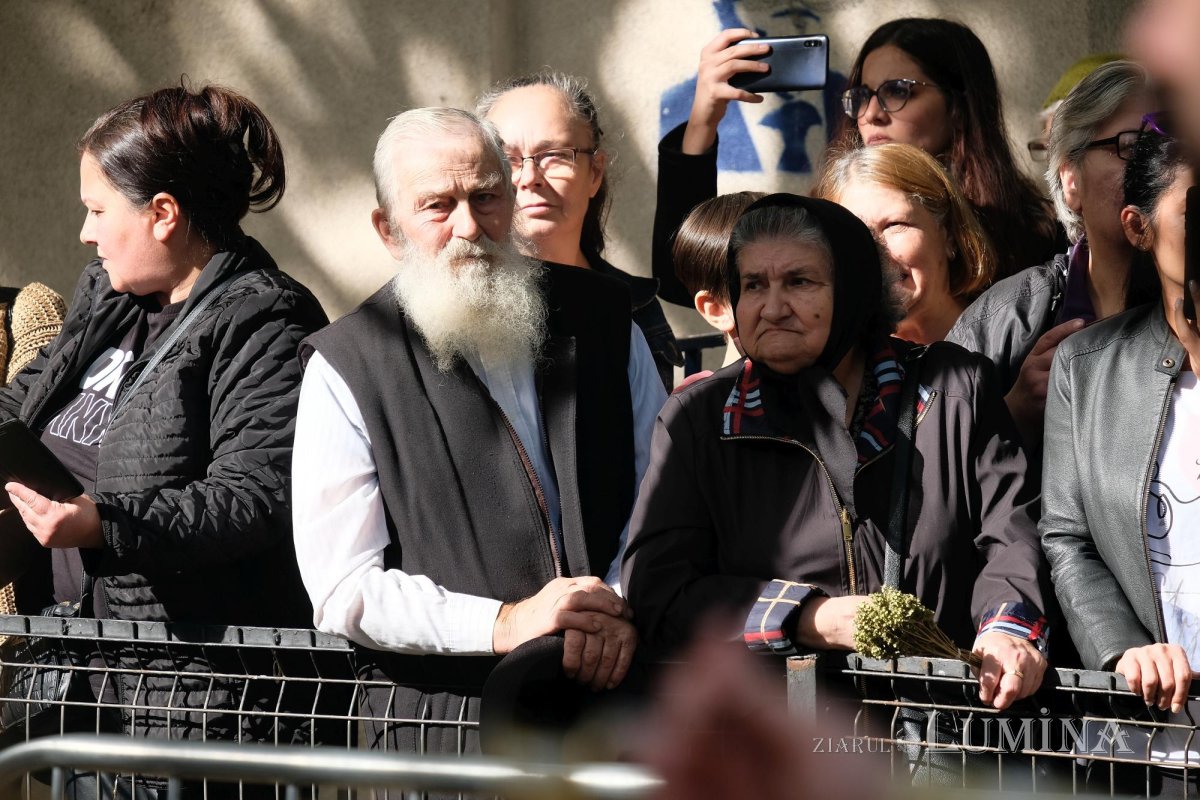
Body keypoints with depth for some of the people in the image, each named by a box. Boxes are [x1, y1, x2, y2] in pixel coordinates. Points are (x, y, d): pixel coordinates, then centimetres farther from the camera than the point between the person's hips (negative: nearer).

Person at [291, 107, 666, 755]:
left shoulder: (600, 315, 12)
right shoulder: (346, 367, 1)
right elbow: (341, 589, -3)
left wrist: (621, 605, -3)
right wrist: (504, 622, -13)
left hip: (614, 695, 2)